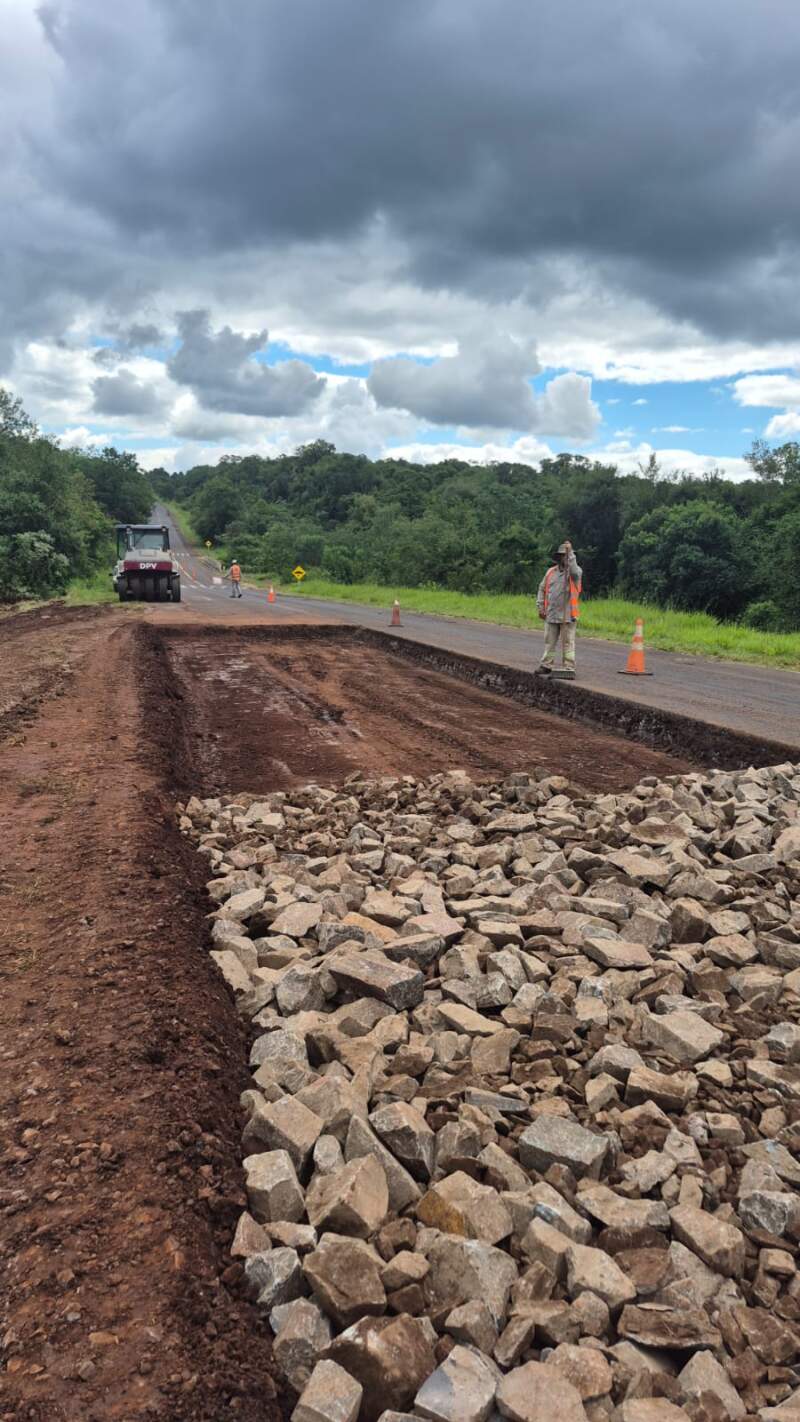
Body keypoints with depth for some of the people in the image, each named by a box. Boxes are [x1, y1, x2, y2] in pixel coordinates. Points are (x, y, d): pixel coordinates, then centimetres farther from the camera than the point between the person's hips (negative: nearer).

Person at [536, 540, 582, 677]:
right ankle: (546, 666, 20)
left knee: (568, 643, -1)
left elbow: (575, 571, -27)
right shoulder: (551, 572, 11)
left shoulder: (573, 572, -1)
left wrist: (570, 552, -25)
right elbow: (542, 589, 15)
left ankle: (569, 668, 1)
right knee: (549, 642, 12)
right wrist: (540, 606, 8)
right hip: (551, 615, 4)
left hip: (567, 615, -4)